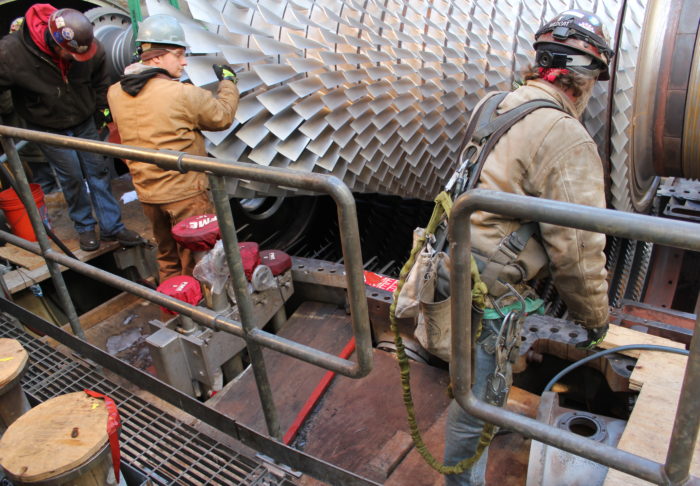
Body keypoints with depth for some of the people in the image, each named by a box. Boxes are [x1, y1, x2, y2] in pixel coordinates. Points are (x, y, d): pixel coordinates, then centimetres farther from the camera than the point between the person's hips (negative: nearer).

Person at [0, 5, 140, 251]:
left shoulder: (91, 48, -17)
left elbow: (100, 80, 4)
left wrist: (101, 108, 7)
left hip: (84, 121, 3)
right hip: (48, 127, -3)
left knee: (98, 170, 5)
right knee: (72, 176, -2)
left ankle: (112, 226, 15)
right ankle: (84, 227, 19)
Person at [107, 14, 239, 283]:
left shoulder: (115, 93, 0)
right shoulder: (184, 94, -20)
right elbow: (223, 115, -6)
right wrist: (228, 81, 12)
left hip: (146, 193, 7)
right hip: (185, 192, -7)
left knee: (167, 254, 22)